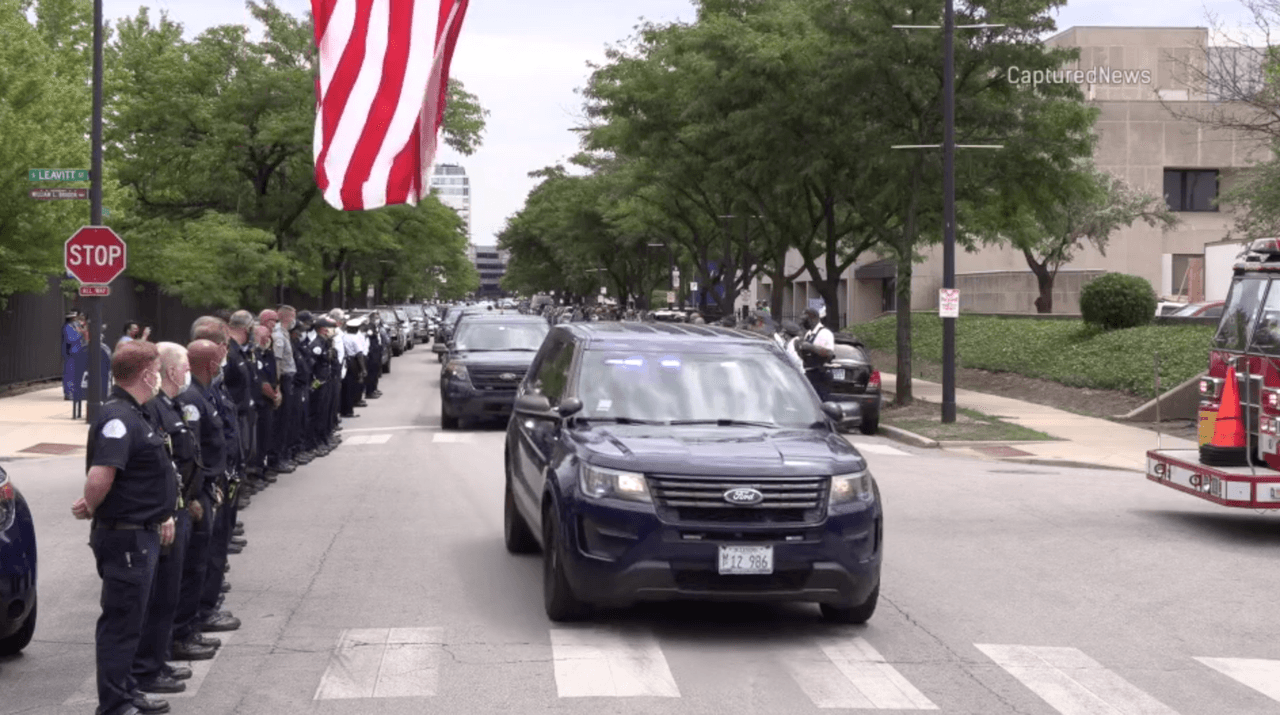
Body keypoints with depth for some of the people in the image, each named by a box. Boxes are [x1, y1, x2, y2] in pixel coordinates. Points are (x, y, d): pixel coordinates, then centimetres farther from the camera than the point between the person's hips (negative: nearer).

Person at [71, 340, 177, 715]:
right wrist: (90, 508, -15)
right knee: (121, 621, -1)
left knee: (130, 618, 20)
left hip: (143, 533, 10)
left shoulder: (137, 414, 11)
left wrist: (162, 513, 13)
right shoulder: (118, 417, -22)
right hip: (125, 536, -10)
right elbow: (100, 477, -33)